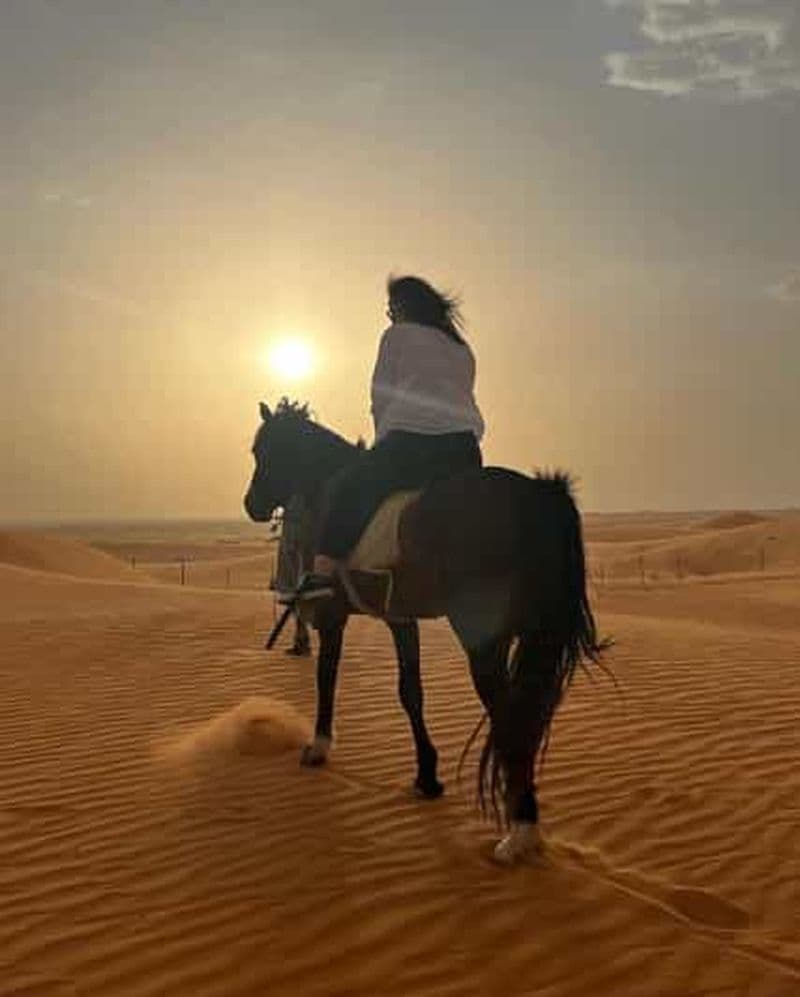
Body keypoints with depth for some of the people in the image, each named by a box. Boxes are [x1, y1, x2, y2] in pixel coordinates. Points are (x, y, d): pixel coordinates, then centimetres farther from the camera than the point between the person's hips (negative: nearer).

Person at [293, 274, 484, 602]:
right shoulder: (463, 350, 27)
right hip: (464, 448, 6)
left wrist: (384, 441, 20)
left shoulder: (397, 336, 10)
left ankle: (323, 573, -4)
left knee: (347, 490, 7)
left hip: (410, 440, -5)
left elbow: (381, 397, 8)